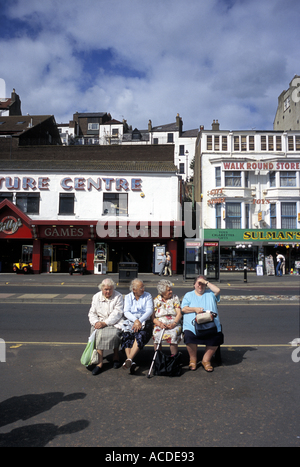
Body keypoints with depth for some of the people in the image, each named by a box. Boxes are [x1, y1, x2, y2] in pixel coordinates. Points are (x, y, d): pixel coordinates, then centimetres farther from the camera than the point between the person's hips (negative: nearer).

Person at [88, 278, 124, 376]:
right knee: (98, 333, -28)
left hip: (115, 323, -2)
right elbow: (92, 313, 10)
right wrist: (96, 322, -12)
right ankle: (100, 363, -24)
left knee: (114, 333, -32)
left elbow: (117, 313, -10)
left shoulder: (118, 296, 0)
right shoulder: (96, 297, 11)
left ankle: (116, 357, -6)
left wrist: (105, 323, -22)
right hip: (100, 322, 3)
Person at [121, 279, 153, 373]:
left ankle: (129, 359, -39)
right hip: (130, 321, 1)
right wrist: (135, 320, -18)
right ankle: (131, 362, -38)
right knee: (127, 335, -30)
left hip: (144, 321, -1)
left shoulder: (148, 296, 9)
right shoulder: (128, 297, 13)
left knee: (141, 335, -34)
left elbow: (149, 311, -3)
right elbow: (126, 312, 0)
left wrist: (140, 321, -19)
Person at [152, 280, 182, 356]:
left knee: (173, 335, -32)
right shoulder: (156, 300, 10)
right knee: (156, 334, -30)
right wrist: (159, 324, -16)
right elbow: (153, 316, 2)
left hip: (174, 324, 0)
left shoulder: (175, 298, 12)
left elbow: (179, 314, 4)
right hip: (159, 325, 0)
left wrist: (174, 323, -13)